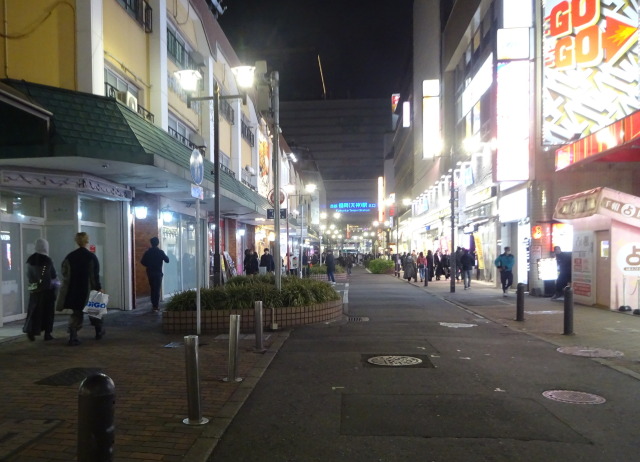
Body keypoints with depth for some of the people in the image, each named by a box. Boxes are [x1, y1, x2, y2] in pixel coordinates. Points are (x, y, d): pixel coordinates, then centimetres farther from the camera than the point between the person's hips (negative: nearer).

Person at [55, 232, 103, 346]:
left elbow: (65, 274, 4)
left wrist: (67, 289, 11)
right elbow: (95, 275, -10)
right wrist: (99, 288, -5)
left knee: (76, 314, 8)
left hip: (73, 290, 2)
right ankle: (99, 331, 28)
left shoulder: (69, 257, 1)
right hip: (88, 290, -2)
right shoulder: (91, 256, -8)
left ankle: (73, 337, -3)